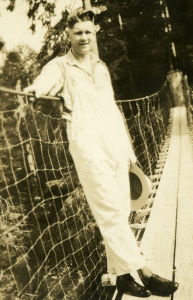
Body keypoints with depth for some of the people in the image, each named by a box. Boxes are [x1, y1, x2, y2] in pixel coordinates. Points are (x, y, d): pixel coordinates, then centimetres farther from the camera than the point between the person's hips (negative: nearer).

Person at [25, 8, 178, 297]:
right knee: (111, 212, -8)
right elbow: (44, 82, -17)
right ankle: (143, 271, -1)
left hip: (116, 145, 6)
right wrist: (34, 90, -41)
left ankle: (121, 273, 18)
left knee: (120, 211, 8)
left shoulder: (102, 67, 21)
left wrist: (128, 148, 20)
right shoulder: (61, 66, 5)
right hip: (88, 147, -6)